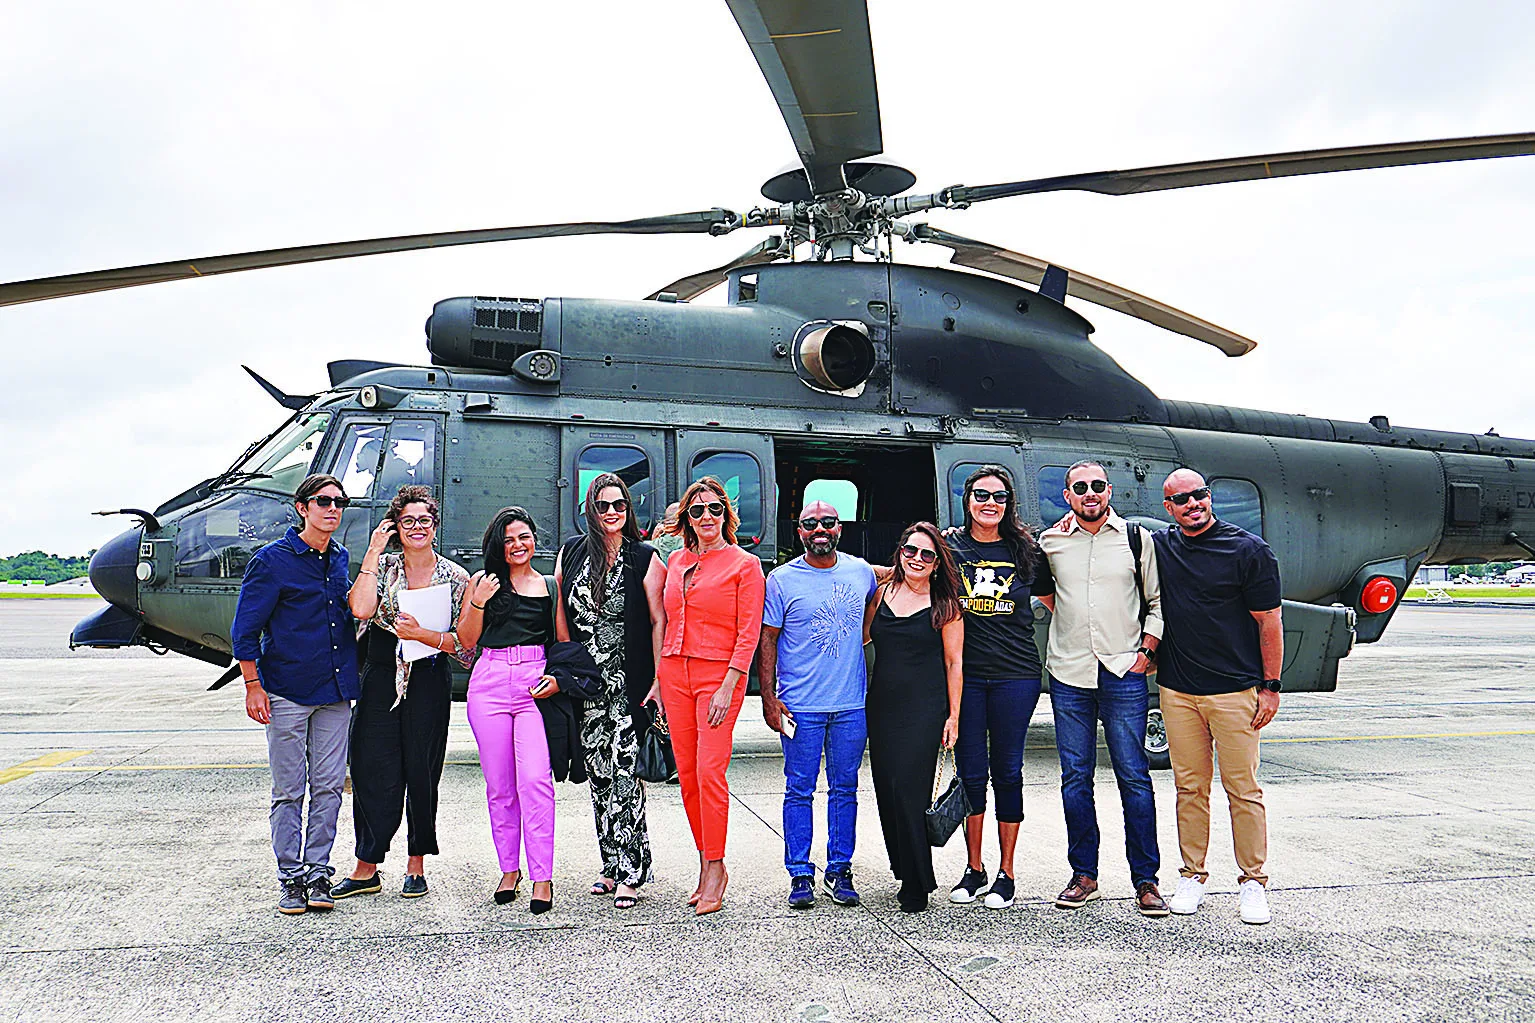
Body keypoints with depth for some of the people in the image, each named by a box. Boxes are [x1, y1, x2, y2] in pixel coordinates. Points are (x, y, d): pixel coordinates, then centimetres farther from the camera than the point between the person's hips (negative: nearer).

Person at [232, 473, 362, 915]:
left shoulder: (341, 559, 10)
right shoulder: (273, 560, -6)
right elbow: (245, 628, -5)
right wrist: (253, 685, -8)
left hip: (335, 692, 5)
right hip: (287, 692, -4)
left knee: (329, 785, 5)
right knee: (289, 790, 3)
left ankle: (317, 871, 15)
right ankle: (290, 877, 12)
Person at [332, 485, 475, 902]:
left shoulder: (455, 578, 2)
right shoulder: (382, 567, 7)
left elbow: (464, 643, 1)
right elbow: (361, 609, -14)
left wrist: (421, 634, -14)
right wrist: (373, 553, -9)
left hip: (428, 684, -1)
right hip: (380, 681, 2)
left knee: (422, 775, 3)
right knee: (372, 772, 1)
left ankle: (416, 866, 17)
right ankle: (366, 868, 12)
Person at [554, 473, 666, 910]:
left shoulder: (644, 558, -1)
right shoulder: (571, 552, 10)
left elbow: (658, 621, -4)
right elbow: (560, 612, 13)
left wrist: (659, 680, -10)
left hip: (629, 684, -4)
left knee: (624, 774, -8)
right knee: (599, 775, 8)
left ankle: (629, 873, -3)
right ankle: (613, 866, 17)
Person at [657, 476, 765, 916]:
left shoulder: (745, 564, -1)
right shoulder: (676, 562, 14)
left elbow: (748, 634, -6)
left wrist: (727, 688, -13)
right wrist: (659, 679, 10)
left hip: (718, 674, -5)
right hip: (675, 673, 5)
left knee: (709, 772, -11)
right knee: (687, 774, 5)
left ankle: (715, 868, -1)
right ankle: (707, 864, 15)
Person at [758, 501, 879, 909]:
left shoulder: (861, 572, 7)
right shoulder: (782, 579, -2)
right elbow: (767, 640, -2)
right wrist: (768, 698, -7)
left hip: (852, 704, 3)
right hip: (800, 706, -3)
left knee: (845, 790, 8)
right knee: (800, 791, 2)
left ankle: (839, 871, 18)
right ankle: (800, 875, 11)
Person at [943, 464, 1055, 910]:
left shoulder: (1026, 551, 5)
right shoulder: (950, 546, 4)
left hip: (1015, 676, 0)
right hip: (965, 675, 0)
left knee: (1007, 770, 4)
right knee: (970, 770, 5)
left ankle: (1006, 875, 14)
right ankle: (973, 869, 20)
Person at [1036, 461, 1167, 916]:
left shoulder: (1137, 539, 4)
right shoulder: (1049, 542, 6)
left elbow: (1157, 600, 8)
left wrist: (1146, 649, -1)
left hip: (1123, 674, -1)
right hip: (1068, 675, 2)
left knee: (1134, 776, -2)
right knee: (1075, 777, 5)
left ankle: (1145, 880, 7)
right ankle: (1083, 874, 16)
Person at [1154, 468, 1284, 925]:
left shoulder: (1249, 550, -5)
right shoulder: (1158, 546, 6)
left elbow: (1269, 622, -3)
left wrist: (1270, 687, -5)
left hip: (1235, 691, -3)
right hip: (1177, 690, 4)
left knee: (1243, 789, 2)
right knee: (1189, 787, 9)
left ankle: (1254, 883, 13)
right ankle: (1192, 876, 19)